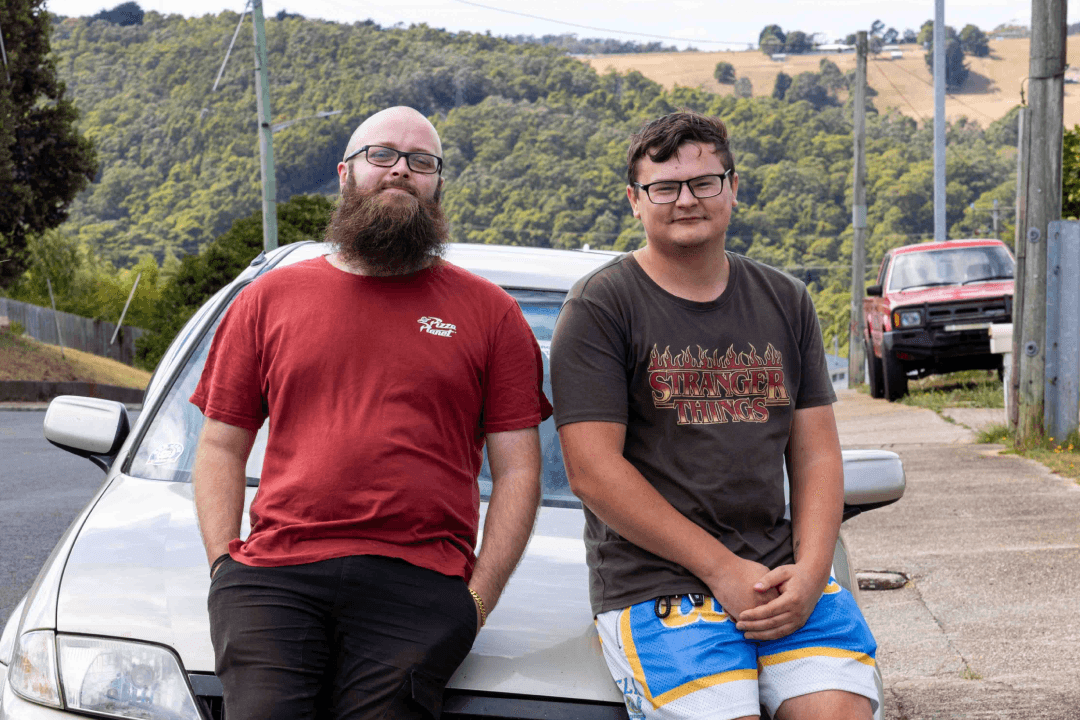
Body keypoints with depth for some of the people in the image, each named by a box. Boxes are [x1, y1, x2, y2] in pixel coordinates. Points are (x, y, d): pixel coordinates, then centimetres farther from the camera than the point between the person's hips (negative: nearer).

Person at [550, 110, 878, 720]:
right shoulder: (600, 307, 0)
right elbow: (593, 471, -8)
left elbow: (817, 455, 14)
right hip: (654, 580, -4)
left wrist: (808, 572, -4)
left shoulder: (786, 302, 16)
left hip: (783, 576, 4)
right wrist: (721, 569, -12)